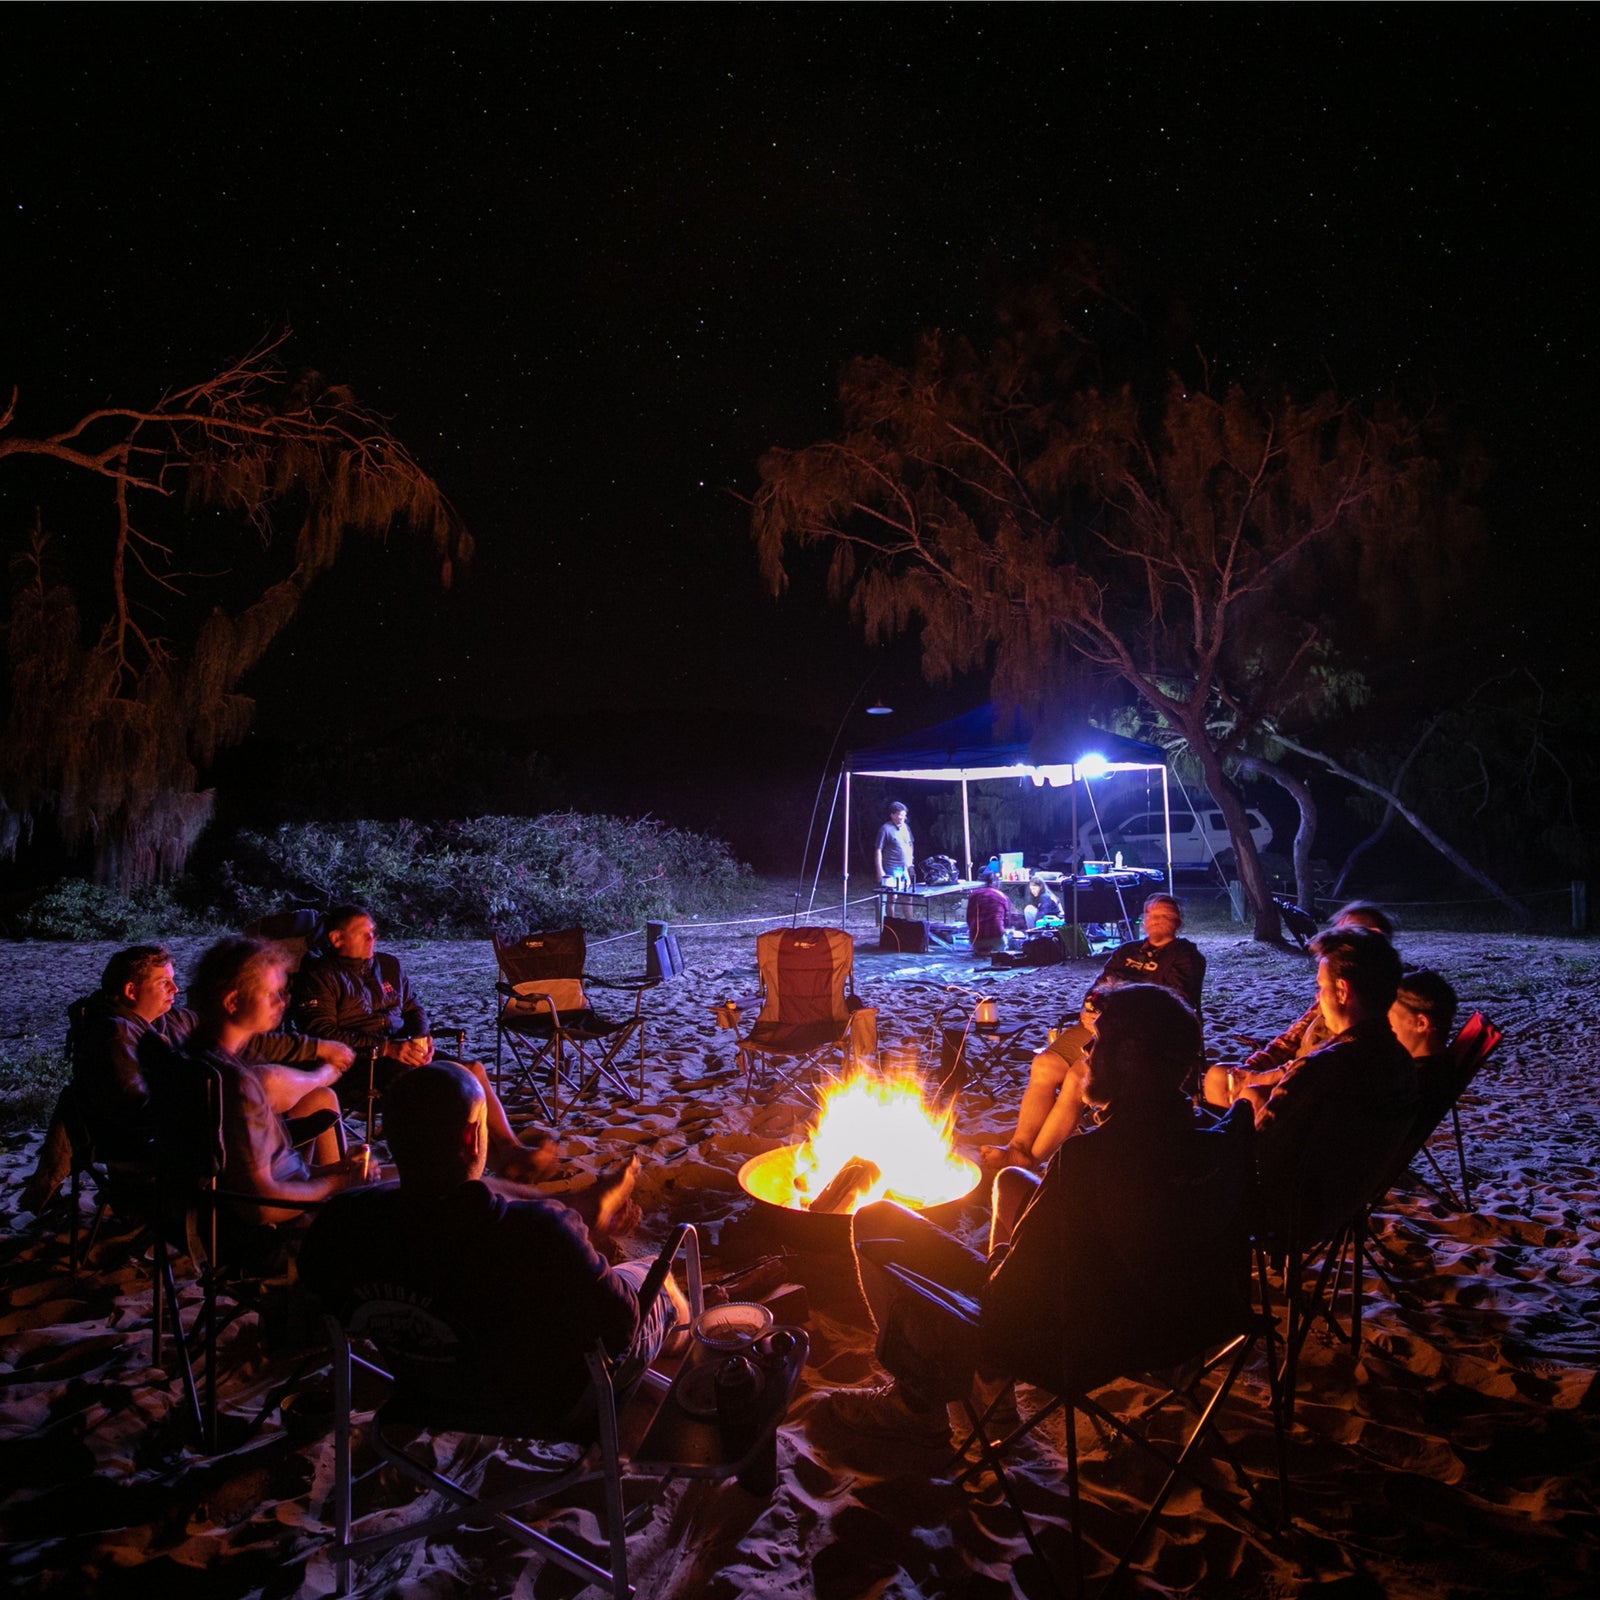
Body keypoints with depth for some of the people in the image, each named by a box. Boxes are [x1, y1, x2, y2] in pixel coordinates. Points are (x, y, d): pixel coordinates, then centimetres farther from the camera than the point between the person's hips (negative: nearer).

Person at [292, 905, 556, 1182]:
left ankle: (510, 1148, -31)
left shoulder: (388, 964, 22)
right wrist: (387, 1048, -18)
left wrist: (421, 1038, 1)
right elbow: (322, 1033, -9)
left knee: (473, 1069, -21)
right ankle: (498, 1159, -36)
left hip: (402, 1051, 7)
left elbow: (414, 1008, 27)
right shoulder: (320, 976, 2)